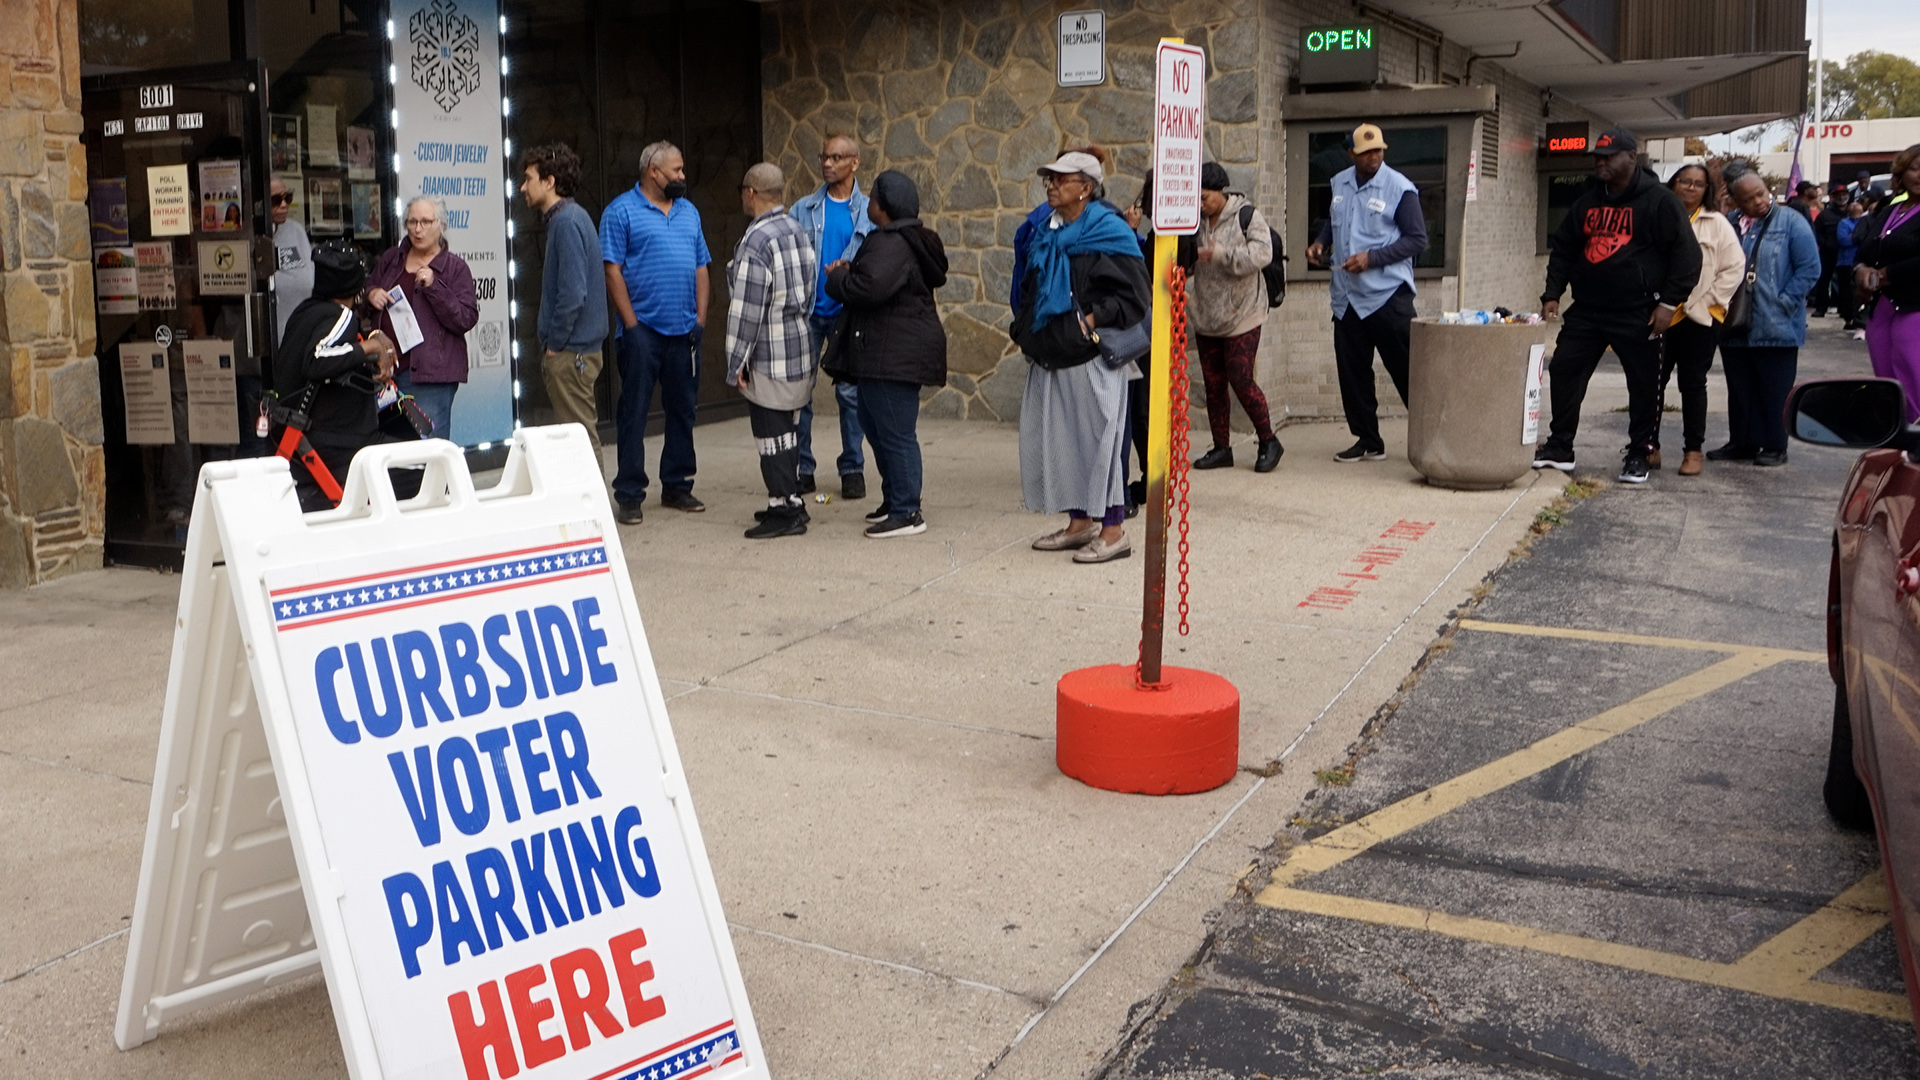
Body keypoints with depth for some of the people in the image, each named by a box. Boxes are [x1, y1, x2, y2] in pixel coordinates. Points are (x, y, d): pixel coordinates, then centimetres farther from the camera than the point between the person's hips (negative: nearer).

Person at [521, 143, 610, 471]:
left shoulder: (567, 221, -15)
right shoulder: (566, 217, 15)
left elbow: (573, 293, -22)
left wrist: (554, 344, -14)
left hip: (570, 353, -10)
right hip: (573, 349, 10)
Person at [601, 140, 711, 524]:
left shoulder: (688, 212, 16)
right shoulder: (621, 211, -3)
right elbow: (612, 270, -7)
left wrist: (700, 318, 6)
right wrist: (631, 323, -13)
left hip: (685, 331, 6)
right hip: (643, 330, -6)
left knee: (683, 410, 11)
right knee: (633, 413, -3)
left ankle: (677, 485, 22)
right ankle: (629, 495, 3)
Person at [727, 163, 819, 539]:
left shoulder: (756, 241, -18)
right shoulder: (800, 230, 9)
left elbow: (747, 308, -19)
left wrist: (737, 361, -14)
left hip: (769, 355, -9)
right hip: (801, 348, 9)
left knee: (771, 434, -2)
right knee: (788, 429, 17)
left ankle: (784, 511, 2)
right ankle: (791, 500, 26)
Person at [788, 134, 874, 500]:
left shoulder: (868, 212, 4)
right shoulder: (803, 208, 7)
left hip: (848, 312, -1)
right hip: (806, 310, 1)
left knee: (850, 391, 3)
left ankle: (852, 469, 13)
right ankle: (801, 469, 10)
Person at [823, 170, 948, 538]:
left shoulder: (892, 245, -19)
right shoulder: (908, 239, 17)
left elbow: (869, 287, -30)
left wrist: (837, 277, -11)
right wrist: (849, 272, 5)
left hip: (894, 353, -12)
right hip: (893, 351, 12)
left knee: (895, 432, -6)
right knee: (873, 423, 21)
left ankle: (907, 512, 0)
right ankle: (895, 500, 30)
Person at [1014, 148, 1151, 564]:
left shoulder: (1109, 233, -8)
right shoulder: (1046, 233, 15)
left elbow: (1134, 295, -11)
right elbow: (1031, 290, 26)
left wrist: (1093, 320, -19)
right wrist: (1024, 329, 12)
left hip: (1091, 358, -8)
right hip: (1051, 355, 8)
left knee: (1098, 436, -5)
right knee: (1059, 437, 11)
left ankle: (1113, 529, 3)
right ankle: (1080, 522, 23)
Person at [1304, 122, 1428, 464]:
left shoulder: (1400, 189, -7)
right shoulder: (1339, 184, 10)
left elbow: (1417, 240, -8)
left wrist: (1373, 258, -17)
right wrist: (1319, 243, 7)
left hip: (1388, 295, -6)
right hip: (1347, 296, 6)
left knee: (1405, 370, -5)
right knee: (1352, 371, 9)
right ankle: (1368, 441, 19)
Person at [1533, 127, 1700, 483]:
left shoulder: (1658, 201, -5)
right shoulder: (1587, 201, 13)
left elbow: (1686, 253, -8)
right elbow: (1562, 249, 19)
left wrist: (1669, 302, -14)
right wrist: (1552, 294, 8)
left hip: (1637, 315, -5)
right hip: (1585, 310, 5)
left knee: (1644, 385, 1)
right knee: (1564, 371, 2)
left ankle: (1638, 456, 13)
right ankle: (1559, 448, 12)